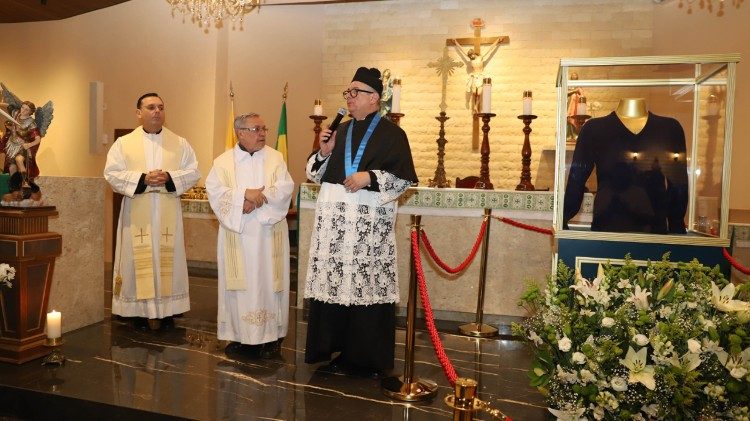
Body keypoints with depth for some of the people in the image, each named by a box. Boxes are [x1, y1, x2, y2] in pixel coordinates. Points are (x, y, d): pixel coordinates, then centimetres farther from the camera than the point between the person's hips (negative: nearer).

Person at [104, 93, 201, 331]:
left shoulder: (180, 144, 7)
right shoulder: (124, 143, 4)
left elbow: (193, 172, 2)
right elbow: (112, 174, -4)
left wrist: (169, 177, -16)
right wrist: (142, 179, -17)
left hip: (168, 215, 1)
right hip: (137, 215, -1)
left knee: (168, 259, 4)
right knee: (139, 260, 1)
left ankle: (166, 310, 13)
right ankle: (141, 310, 10)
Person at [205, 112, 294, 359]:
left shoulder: (276, 158, 6)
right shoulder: (223, 161, 6)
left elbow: (285, 189, -6)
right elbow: (214, 191, -7)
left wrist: (258, 198, -18)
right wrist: (245, 194, -20)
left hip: (268, 235, 0)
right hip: (237, 236, 1)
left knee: (267, 282, 1)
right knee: (239, 284, 4)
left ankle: (270, 335, 9)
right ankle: (239, 333, 15)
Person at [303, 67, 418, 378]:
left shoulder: (391, 134, 0)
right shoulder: (339, 131, 17)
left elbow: (405, 179, -6)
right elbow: (316, 174, 18)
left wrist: (369, 177, -18)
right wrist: (323, 152, -1)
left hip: (369, 222, -5)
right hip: (333, 219, 5)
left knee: (367, 284, -5)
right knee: (332, 282, 4)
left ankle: (368, 358, 9)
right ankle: (338, 350, 18)